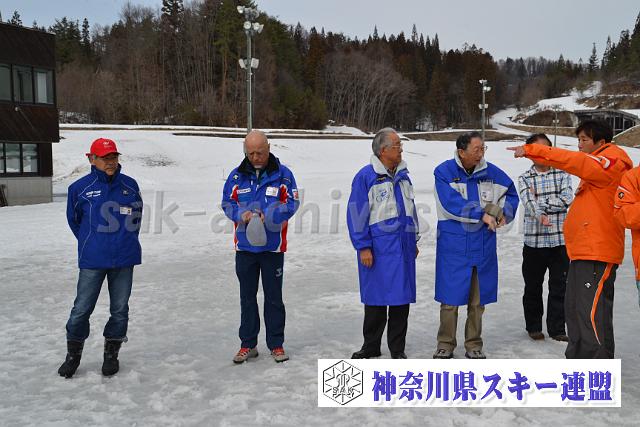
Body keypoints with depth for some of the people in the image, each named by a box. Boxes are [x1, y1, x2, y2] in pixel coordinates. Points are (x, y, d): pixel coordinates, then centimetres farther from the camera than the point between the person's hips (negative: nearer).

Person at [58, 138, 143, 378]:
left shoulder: (130, 185, 4)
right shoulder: (80, 188, -2)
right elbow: (73, 219, 12)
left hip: (124, 259, 2)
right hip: (92, 260, -2)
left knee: (120, 309, 9)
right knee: (81, 309, 1)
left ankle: (111, 354, 25)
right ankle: (73, 355, 20)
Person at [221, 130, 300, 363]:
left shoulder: (283, 174, -3)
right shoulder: (237, 175, 3)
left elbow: (292, 203, -6)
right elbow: (227, 203, 5)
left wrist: (268, 216, -21)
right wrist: (242, 214, -16)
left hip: (273, 246, -2)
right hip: (245, 246, 2)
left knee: (274, 297, 8)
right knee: (247, 297, 11)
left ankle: (276, 344, 19)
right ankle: (248, 344, 22)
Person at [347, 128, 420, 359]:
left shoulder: (403, 175, 11)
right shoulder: (366, 176, -8)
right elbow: (356, 213, -9)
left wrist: (414, 241, 17)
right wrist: (363, 247, -12)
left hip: (403, 246, 5)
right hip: (378, 247, -5)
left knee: (401, 297, 7)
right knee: (375, 297, 5)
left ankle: (397, 348, 18)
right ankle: (371, 345, 22)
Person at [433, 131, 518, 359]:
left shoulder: (491, 172, 3)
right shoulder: (444, 172, -8)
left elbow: (512, 194, 15)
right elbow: (451, 204, -19)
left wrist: (503, 214, -3)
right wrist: (484, 214, -15)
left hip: (483, 246, 3)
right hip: (453, 247, -3)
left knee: (478, 300, 11)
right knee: (450, 298, 3)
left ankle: (474, 345, 24)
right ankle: (446, 344, 18)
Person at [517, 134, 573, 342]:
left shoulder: (562, 174, 6)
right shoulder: (524, 178, 2)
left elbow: (567, 199, -10)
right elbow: (529, 202, -16)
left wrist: (539, 202, -12)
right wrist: (541, 215, -36)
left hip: (560, 240, 1)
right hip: (534, 241, 0)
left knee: (559, 286, 4)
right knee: (533, 287, 8)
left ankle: (557, 329, 14)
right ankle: (534, 327, 23)